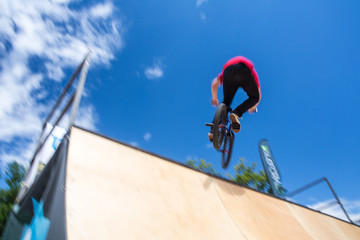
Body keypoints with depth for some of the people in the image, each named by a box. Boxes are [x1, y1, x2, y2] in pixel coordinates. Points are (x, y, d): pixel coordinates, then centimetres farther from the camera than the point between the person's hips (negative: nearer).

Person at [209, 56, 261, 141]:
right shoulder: (253, 72, 42)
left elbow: (214, 84, 29)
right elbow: (259, 95, 38)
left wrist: (215, 99, 43)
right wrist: (253, 107, 55)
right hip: (245, 71, -1)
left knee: (225, 103, 16)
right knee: (255, 97, 19)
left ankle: (213, 130, 6)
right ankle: (236, 114, -7)